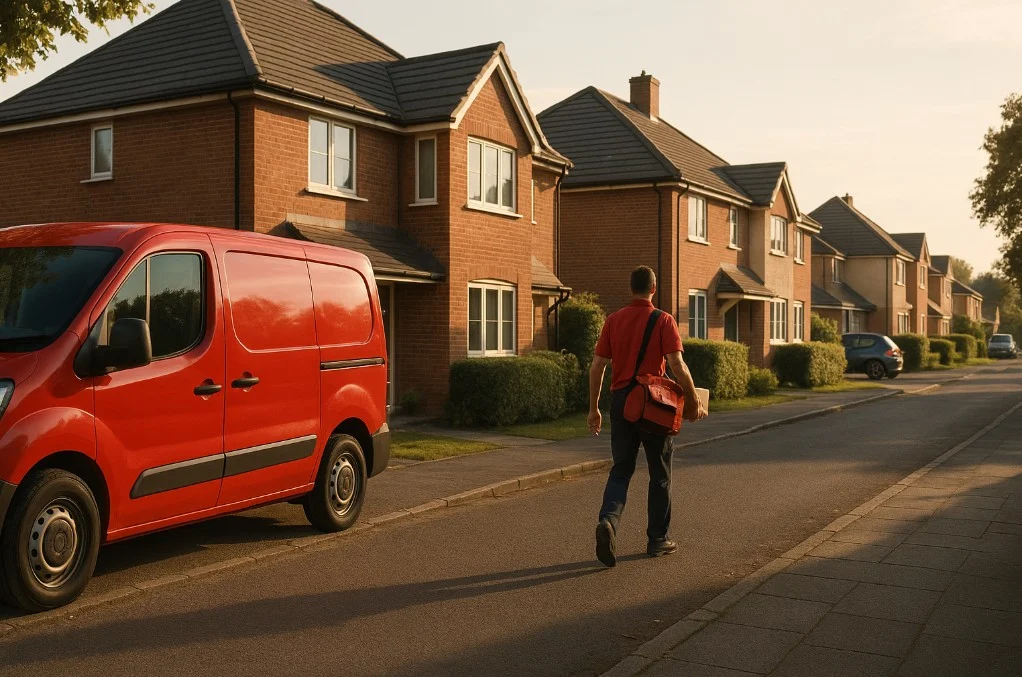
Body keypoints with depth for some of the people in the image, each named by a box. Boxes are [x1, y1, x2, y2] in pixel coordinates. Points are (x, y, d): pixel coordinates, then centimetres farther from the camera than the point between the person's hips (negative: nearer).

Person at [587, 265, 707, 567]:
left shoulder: (613, 320, 5)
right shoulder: (663, 321, -7)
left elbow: (597, 366, 4)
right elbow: (677, 365, -15)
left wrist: (594, 408, 11)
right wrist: (694, 402, -5)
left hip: (620, 401, 3)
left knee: (620, 470, 9)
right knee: (659, 474, 11)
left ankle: (608, 520, -17)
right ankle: (658, 539, 18)